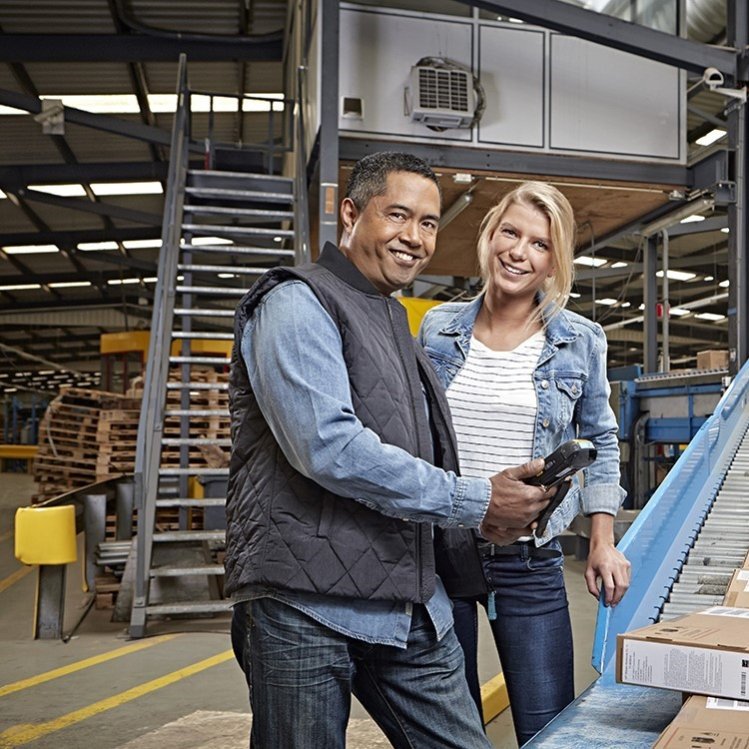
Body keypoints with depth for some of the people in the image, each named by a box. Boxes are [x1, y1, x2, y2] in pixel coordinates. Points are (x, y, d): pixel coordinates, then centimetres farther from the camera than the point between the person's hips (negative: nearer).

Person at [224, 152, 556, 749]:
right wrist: (475, 501, -14)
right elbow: (329, 447, -22)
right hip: (309, 604, -8)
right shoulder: (298, 303, -8)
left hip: (411, 607, 8)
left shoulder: (397, 324, 21)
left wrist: (486, 514, 9)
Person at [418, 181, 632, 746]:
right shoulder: (438, 329, 2)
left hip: (529, 560, -1)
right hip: (437, 549, 1)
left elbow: (601, 442, 9)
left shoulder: (581, 342, -1)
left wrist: (603, 541, 2)